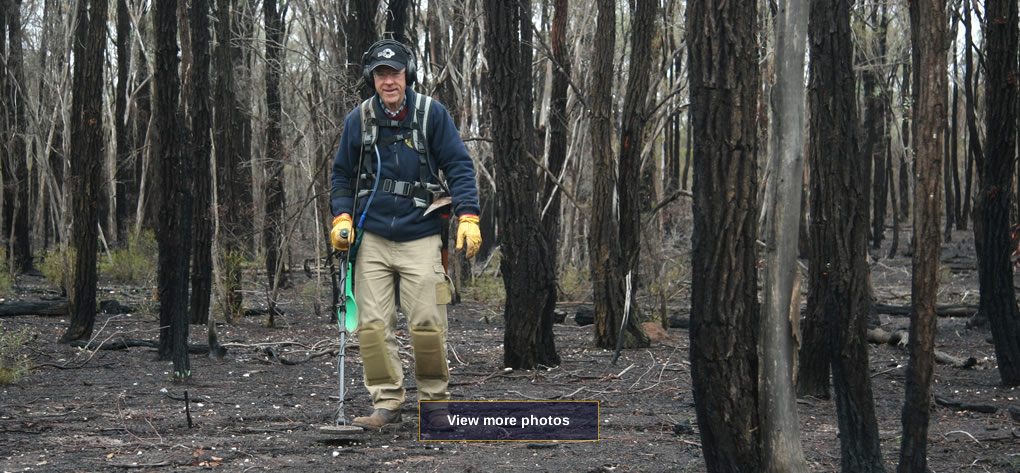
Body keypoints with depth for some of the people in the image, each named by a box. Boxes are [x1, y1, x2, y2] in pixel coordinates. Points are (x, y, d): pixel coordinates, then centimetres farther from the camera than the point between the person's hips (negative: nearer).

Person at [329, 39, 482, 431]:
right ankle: (386, 404, 4)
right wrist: (341, 217, 4)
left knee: (427, 325, -6)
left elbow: (458, 166, 3)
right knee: (373, 325, -4)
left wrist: (468, 216, -9)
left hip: (420, 237, -2)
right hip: (372, 238, 2)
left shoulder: (432, 115, 1)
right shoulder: (358, 119, 7)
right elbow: (343, 174, 18)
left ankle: (434, 399, 11)